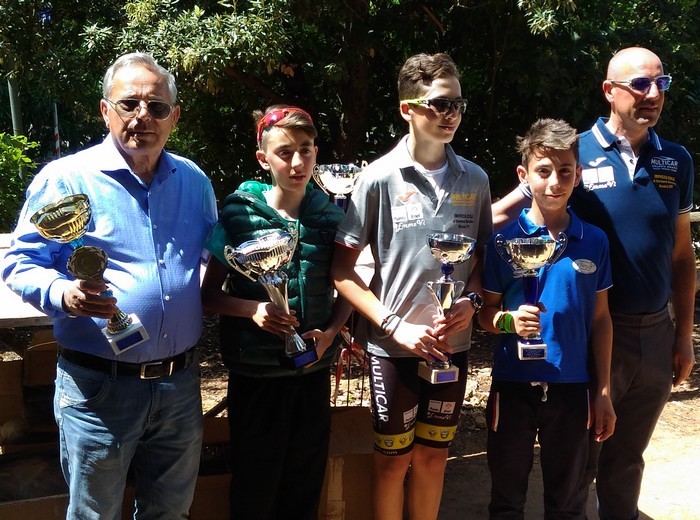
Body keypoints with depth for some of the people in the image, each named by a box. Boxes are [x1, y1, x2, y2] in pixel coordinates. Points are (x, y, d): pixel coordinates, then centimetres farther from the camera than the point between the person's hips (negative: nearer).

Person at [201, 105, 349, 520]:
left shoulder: (330, 216, -1)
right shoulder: (240, 213, -8)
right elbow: (210, 294, -3)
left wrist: (329, 333, -9)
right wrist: (252, 309, -20)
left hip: (313, 371, 3)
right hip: (255, 374, -2)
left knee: (305, 485, 17)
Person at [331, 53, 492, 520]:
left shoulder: (475, 179, 1)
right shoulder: (380, 178, -11)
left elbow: (482, 256, 11)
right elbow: (343, 270, -10)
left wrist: (471, 301, -9)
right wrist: (395, 326, -17)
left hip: (452, 343, 3)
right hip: (395, 345, -3)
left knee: (433, 456, 17)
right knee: (394, 459, 12)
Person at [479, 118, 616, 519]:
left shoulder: (594, 241, -2)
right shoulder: (505, 240, -7)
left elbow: (600, 319, 4)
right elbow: (486, 313, -2)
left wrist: (603, 391, 3)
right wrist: (509, 320, -25)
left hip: (572, 386, 2)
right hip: (514, 384, -1)